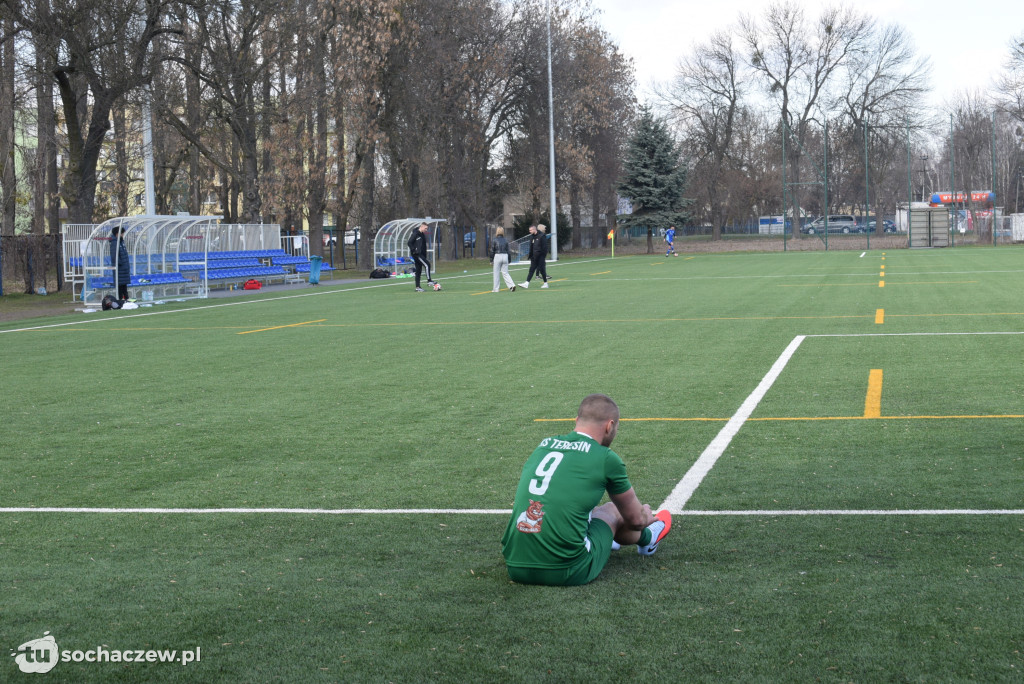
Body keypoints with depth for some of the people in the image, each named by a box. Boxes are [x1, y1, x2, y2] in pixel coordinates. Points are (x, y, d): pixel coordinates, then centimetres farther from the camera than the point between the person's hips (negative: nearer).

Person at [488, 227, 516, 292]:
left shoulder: (494, 240, -4)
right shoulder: (505, 240, 7)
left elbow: (492, 251, -3)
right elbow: (508, 251, 10)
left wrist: (491, 261, 3)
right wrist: (508, 260, 17)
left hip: (497, 256, -4)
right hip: (505, 256, 4)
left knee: (496, 273, 5)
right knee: (505, 273, 9)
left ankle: (496, 289, 7)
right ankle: (512, 285, -8)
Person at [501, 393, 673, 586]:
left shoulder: (543, 446, 12)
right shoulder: (607, 459, -3)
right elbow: (635, 519, 13)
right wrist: (647, 517, 39)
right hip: (565, 573, -5)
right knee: (612, 511, 21)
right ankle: (646, 538, 49)